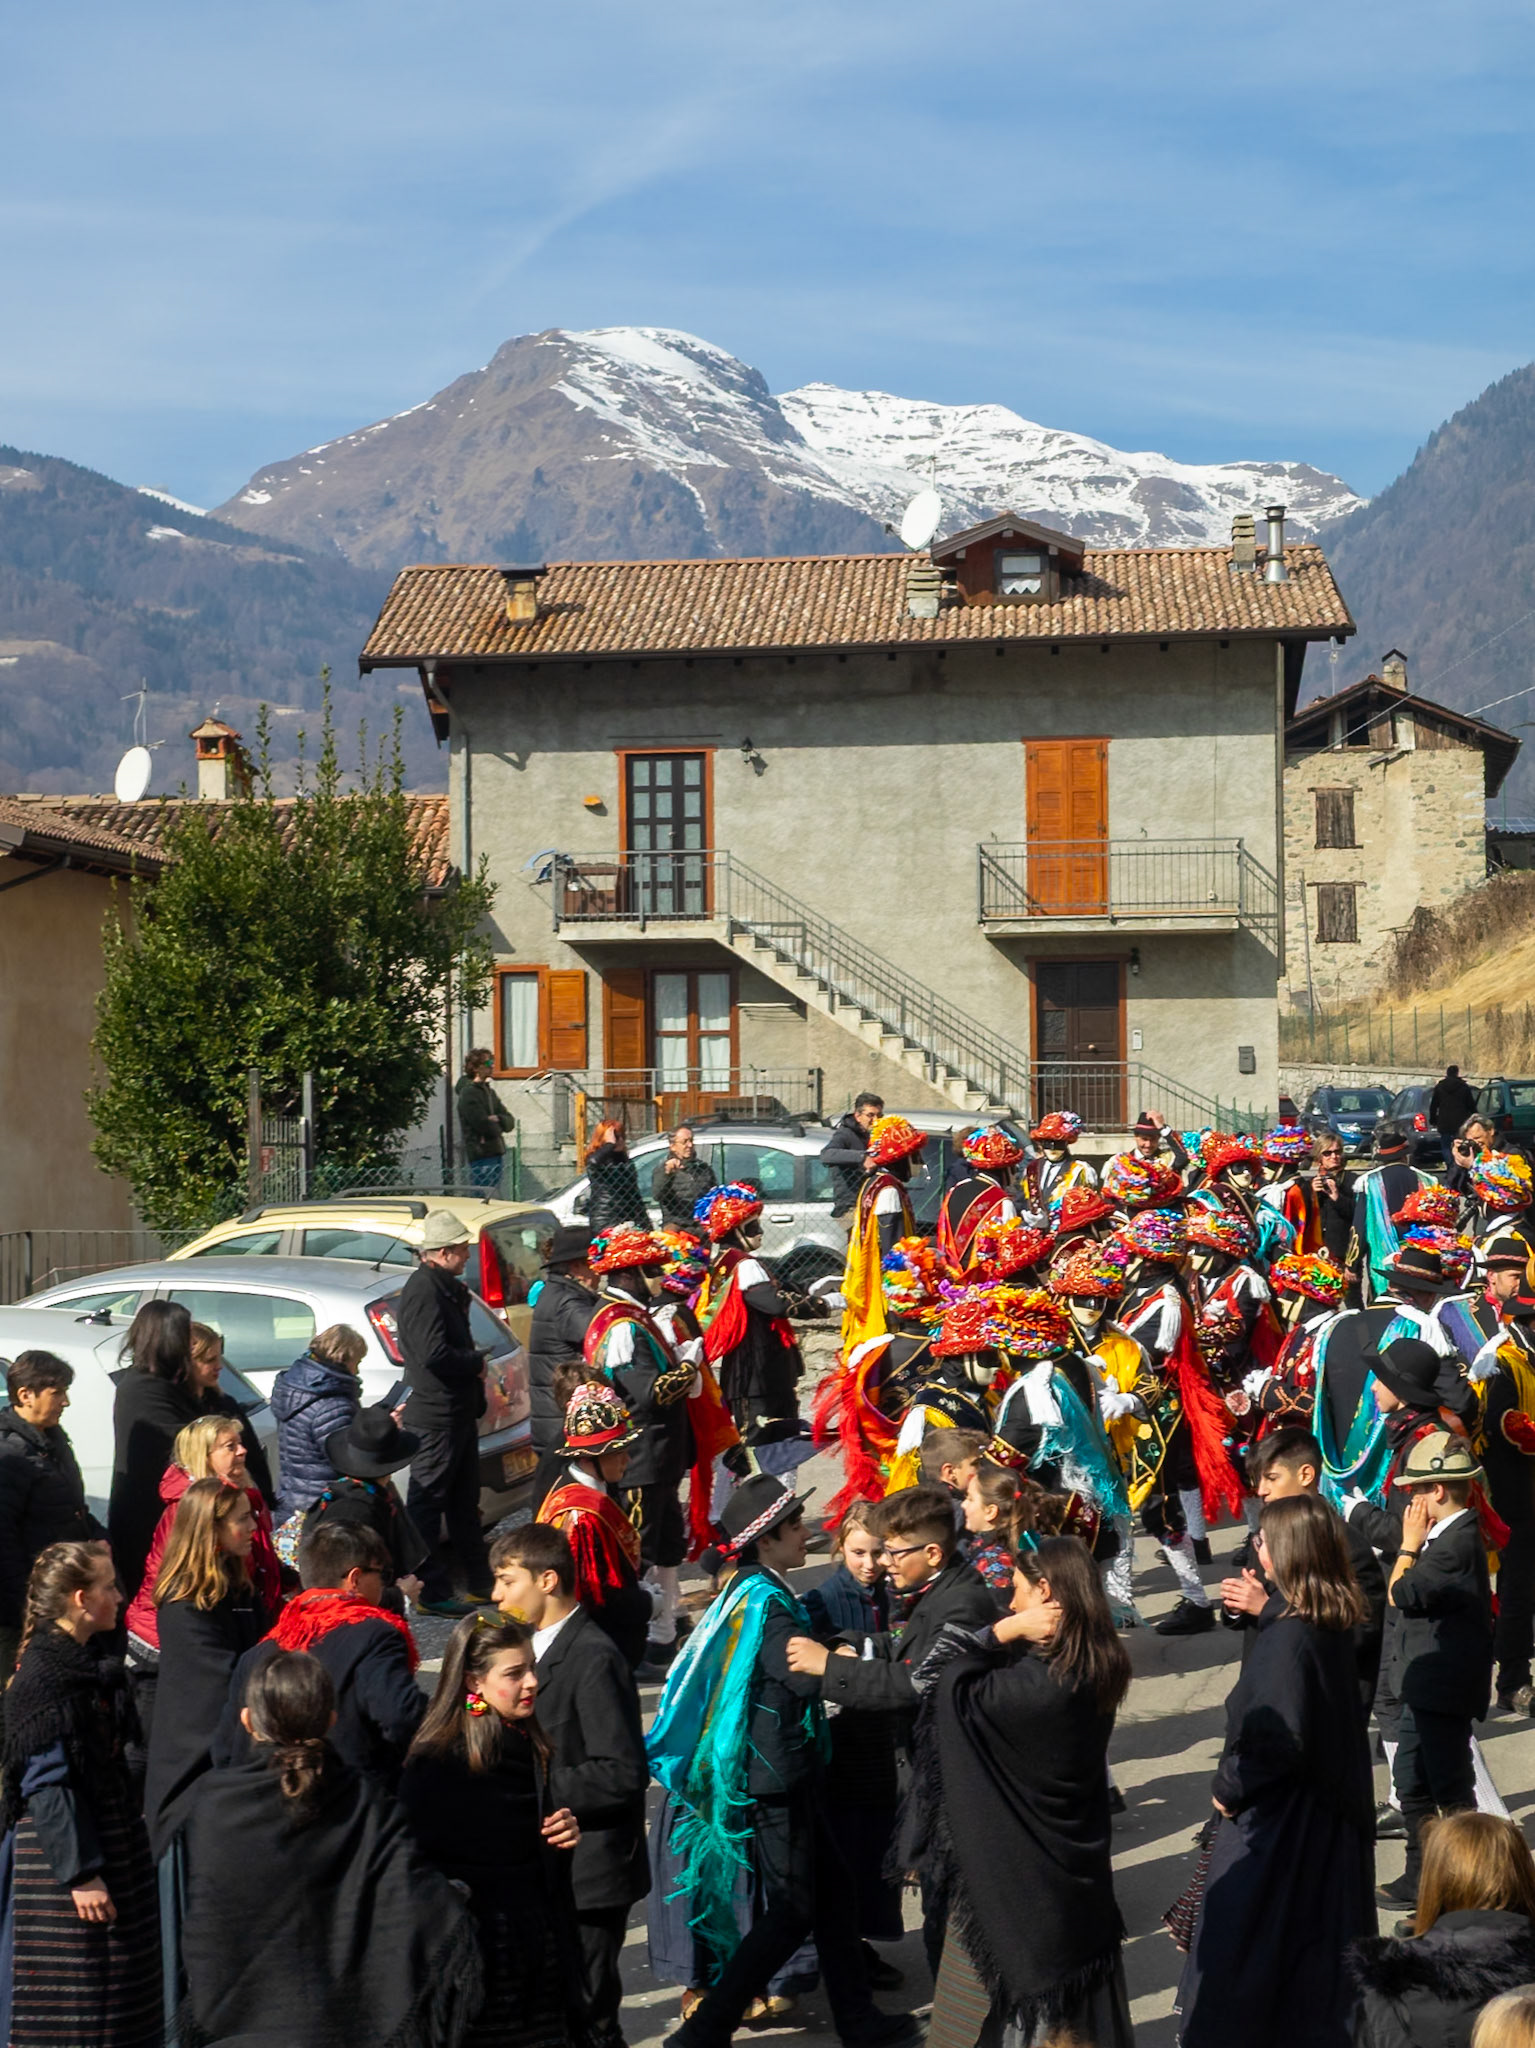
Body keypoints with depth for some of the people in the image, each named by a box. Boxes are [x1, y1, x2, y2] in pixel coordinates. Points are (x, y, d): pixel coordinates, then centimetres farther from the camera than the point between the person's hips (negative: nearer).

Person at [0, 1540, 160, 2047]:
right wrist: (80, 1872, -20)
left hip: (110, 1831, 9)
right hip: (60, 1848, -9)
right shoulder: (43, 1675, -19)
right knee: (68, 2006, -1)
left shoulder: (94, 1660, 8)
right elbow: (46, 1784, -20)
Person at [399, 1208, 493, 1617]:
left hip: (458, 1411, 11)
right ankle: (431, 1593, -1)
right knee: (428, 1502, -4)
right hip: (436, 1414, -11)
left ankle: (480, 1582, 27)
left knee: (464, 1502, 18)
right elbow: (435, 1353, -26)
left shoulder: (445, 1289, 16)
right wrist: (477, 1362, -11)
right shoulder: (422, 1291, -18)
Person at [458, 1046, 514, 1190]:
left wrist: (498, 1119, -9)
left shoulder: (489, 1092, 18)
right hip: (481, 1155, -9)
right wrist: (499, 1126, 2)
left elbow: (510, 1121, 13)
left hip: (495, 1154, 9)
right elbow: (484, 1125, -18)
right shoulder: (469, 1093, -10)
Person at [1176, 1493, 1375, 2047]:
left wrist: (1230, 1787, -14)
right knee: (1318, 1936, 19)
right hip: (1327, 1805, 9)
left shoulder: (1290, 1637, -27)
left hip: (1277, 1817, -9)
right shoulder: (1332, 1623, -1)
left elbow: (1278, 1740, -27)